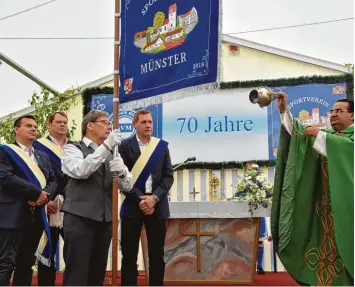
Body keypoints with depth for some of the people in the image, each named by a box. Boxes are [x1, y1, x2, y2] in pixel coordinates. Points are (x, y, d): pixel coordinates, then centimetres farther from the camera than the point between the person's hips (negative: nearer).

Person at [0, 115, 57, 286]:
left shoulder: (43, 157, 21)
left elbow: (53, 180, 14)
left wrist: (46, 194, -9)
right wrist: (37, 193, -15)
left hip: (36, 217, 7)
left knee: (26, 263, 11)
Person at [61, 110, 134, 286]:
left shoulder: (112, 154, 16)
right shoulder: (73, 149, 0)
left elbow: (127, 186, 9)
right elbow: (80, 171, -21)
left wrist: (122, 172, -14)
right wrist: (105, 146, -22)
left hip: (104, 220, 6)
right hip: (79, 219, -6)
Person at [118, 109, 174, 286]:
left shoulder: (162, 146, 8)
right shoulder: (125, 146, 2)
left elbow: (168, 176, 4)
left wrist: (154, 197, -10)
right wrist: (139, 199, -12)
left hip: (157, 205, 2)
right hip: (132, 205, -2)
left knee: (157, 254, 6)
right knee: (129, 254, 2)